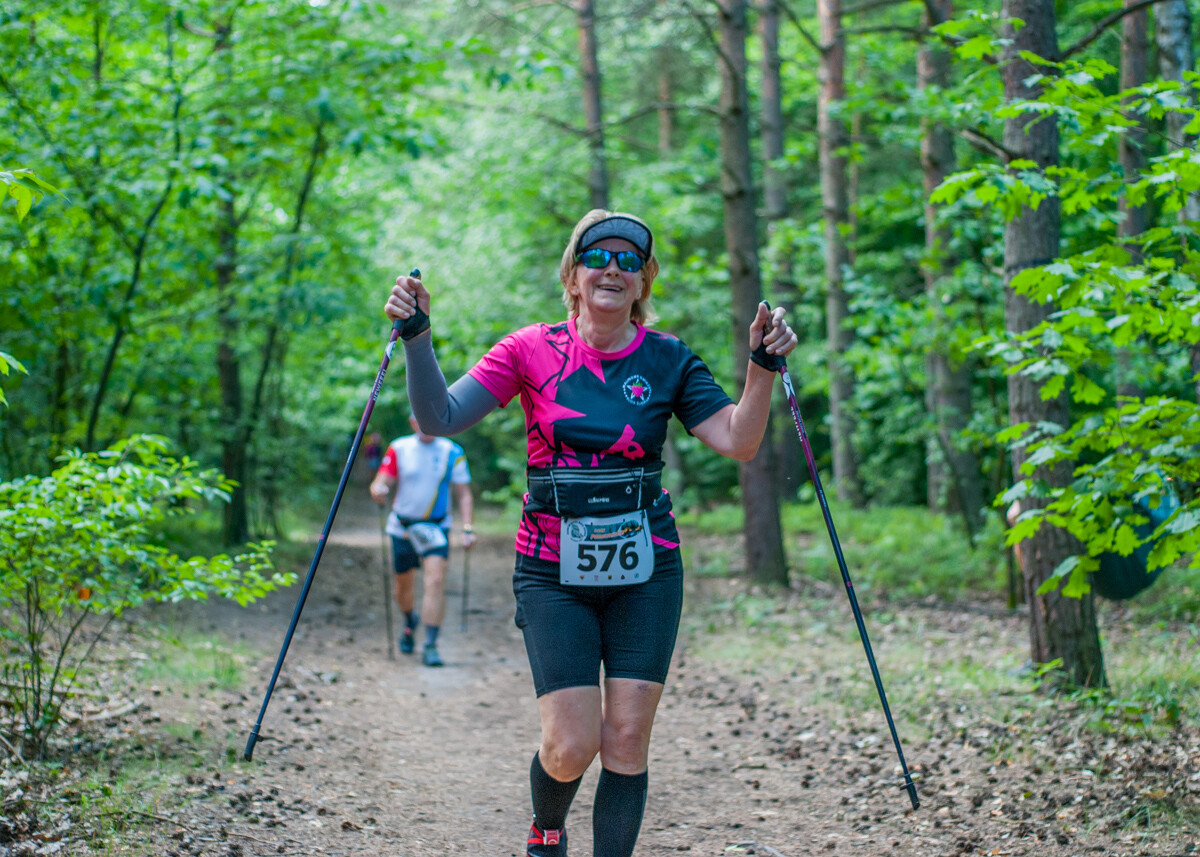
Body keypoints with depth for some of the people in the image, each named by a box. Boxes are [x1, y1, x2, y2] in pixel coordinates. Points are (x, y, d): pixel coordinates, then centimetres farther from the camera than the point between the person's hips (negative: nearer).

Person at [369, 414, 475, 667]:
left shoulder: (452, 453, -4)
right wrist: (378, 490, -32)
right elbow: (380, 483, -7)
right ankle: (410, 622, 47)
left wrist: (468, 528, -12)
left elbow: (464, 494, 0)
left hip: (436, 527, -1)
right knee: (404, 584, 14)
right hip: (402, 527, 2)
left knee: (436, 582, -18)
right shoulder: (399, 449, -3)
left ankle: (430, 647, -17)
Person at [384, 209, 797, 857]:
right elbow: (440, 419, -5)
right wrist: (416, 338, -17)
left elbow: (738, 442, -5)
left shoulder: (667, 360, 2)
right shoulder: (532, 350, -1)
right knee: (571, 745, -6)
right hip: (553, 572, -1)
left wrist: (763, 366, -18)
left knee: (628, 738, -2)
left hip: (644, 573, 2)